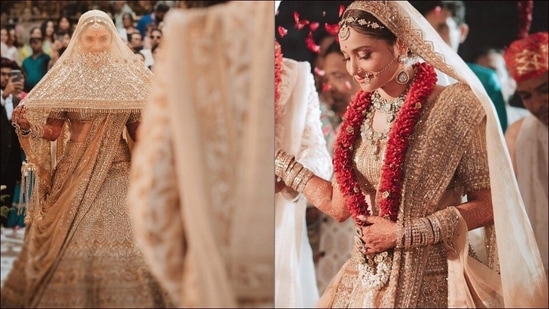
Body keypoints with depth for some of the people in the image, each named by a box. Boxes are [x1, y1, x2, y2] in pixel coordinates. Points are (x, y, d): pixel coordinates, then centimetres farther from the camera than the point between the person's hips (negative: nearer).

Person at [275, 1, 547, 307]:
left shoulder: (455, 105, -13)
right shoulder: (360, 113, 4)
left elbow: (487, 204, -10)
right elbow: (340, 205, 7)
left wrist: (404, 233, -14)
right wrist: (277, 159, 8)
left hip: (430, 284, -5)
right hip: (366, 280, 5)